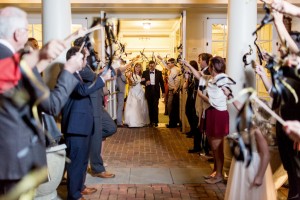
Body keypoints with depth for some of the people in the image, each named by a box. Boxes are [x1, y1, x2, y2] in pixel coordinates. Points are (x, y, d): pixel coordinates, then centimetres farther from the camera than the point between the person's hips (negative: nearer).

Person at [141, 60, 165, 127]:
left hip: (156, 91, -1)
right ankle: (151, 121, 13)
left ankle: (156, 121, 1)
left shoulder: (159, 72, 5)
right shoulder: (145, 72, 6)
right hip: (149, 91, 1)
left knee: (155, 107, -5)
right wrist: (145, 82, -16)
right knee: (150, 107, 5)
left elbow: (161, 82, 5)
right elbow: (142, 81, 6)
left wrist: (163, 91, 3)